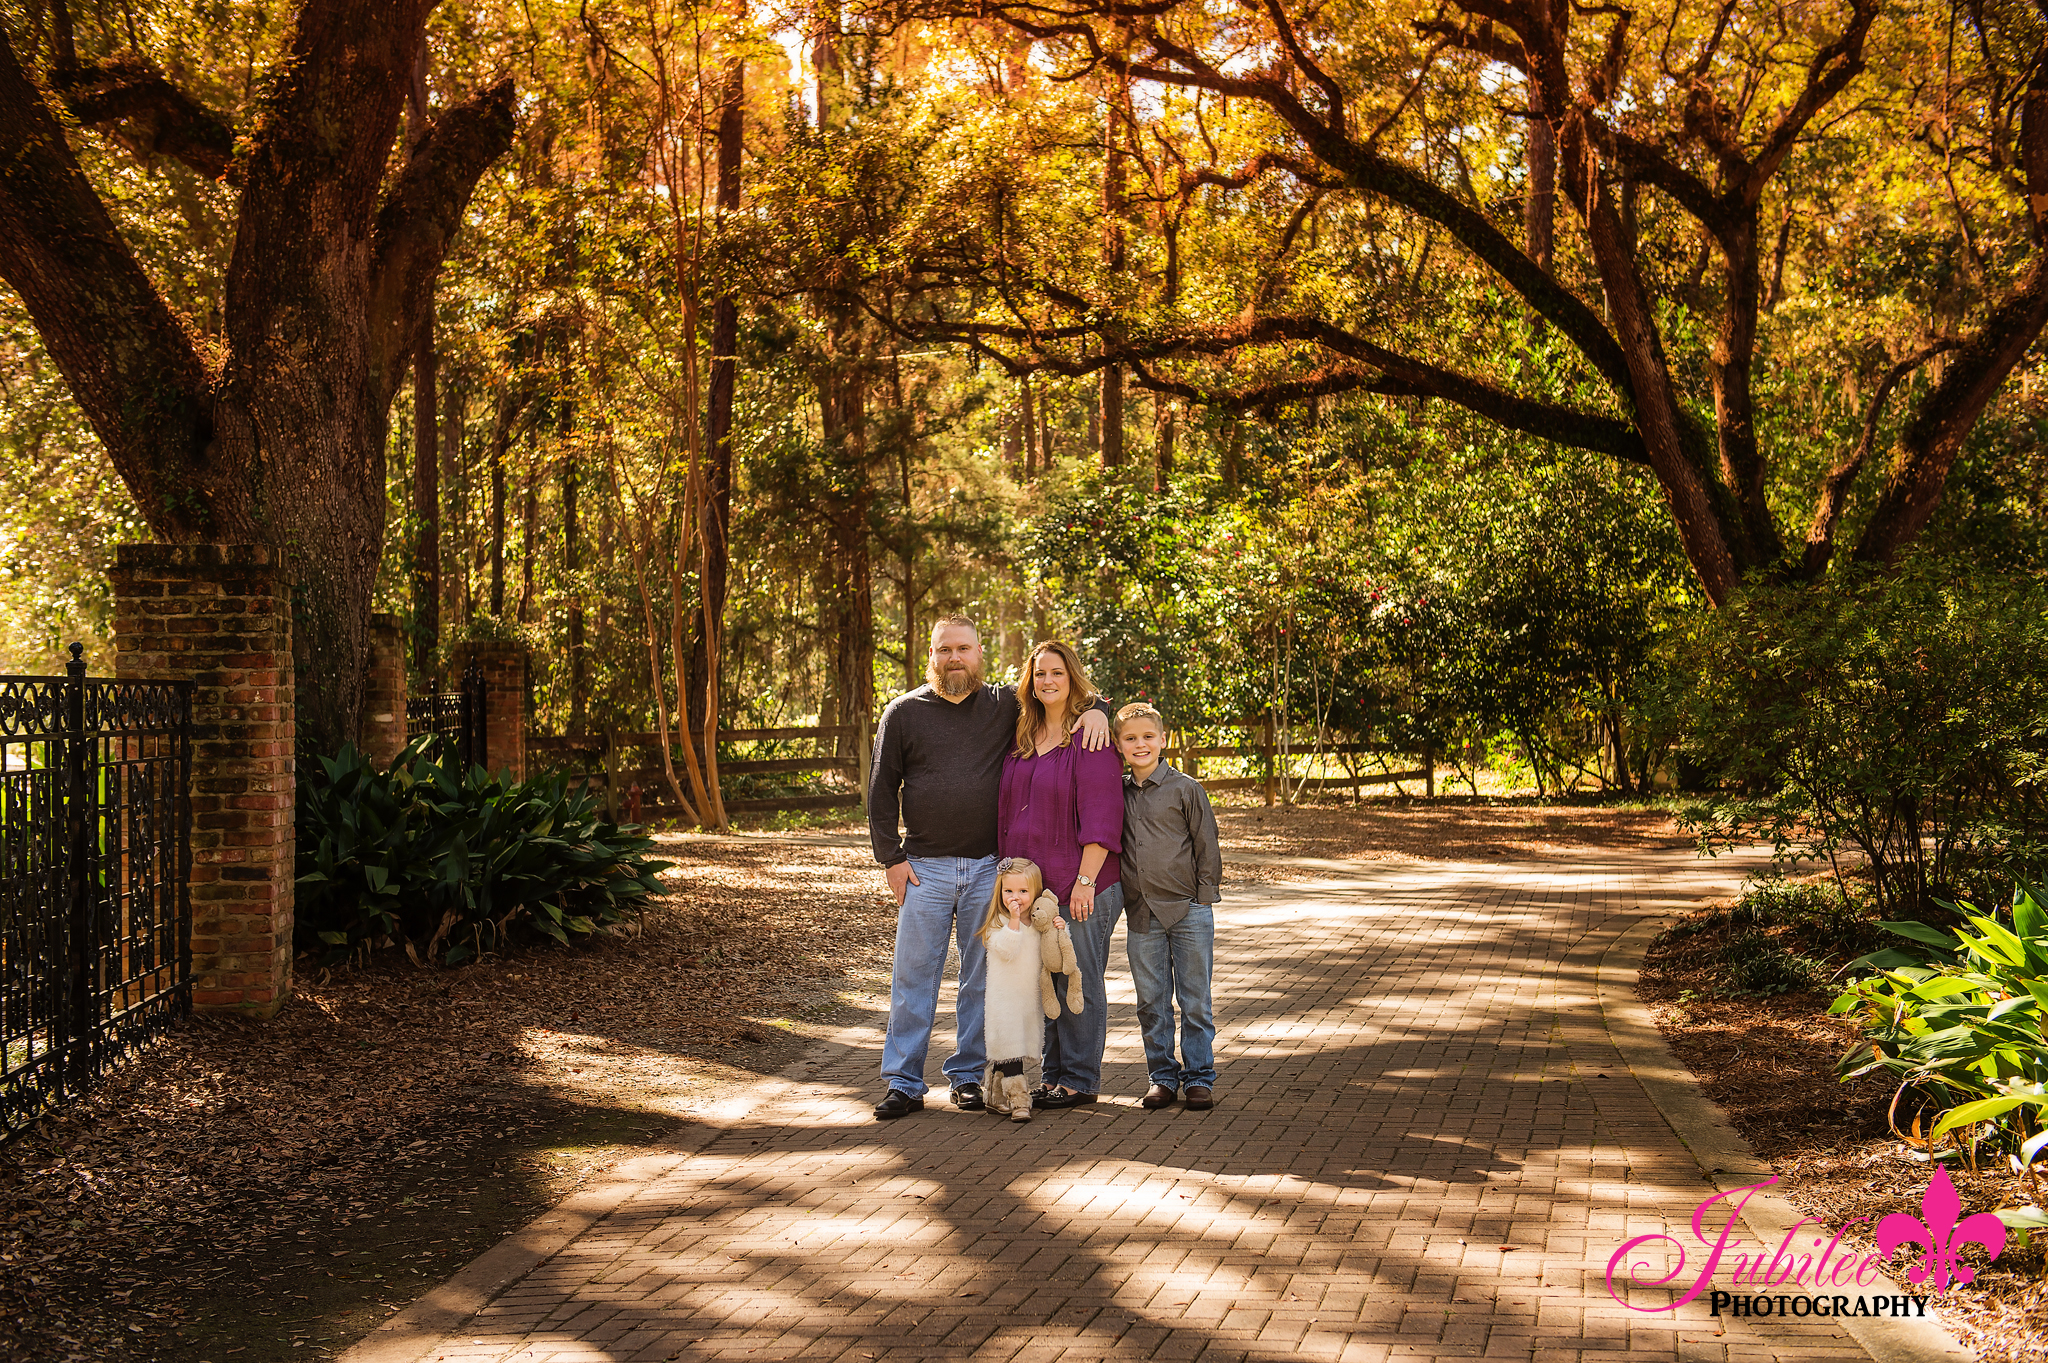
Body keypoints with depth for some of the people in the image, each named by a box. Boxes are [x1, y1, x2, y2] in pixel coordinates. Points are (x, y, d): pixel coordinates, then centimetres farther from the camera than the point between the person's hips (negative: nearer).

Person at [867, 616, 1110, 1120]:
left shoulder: (1005, 706, 6)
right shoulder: (904, 713, 4)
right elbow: (882, 789, 5)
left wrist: (1094, 711, -6)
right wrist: (891, 857, -2)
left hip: (989, 868, 1)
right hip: (925, 867, -1)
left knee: (981, 978, 7)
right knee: (914, 976, 0)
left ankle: (968, 1075, 18)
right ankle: (903, 1083, 6)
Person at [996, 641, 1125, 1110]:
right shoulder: (1022, 740, 13)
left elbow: (1101, 816, -14)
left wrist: (1085, 880, -17)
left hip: (1078, 887, -7)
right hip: (1030, 885, 7)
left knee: (1079, 982, 1)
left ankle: (1080, 1080, 10)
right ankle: (1054, 1074, 22)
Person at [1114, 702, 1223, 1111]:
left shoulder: (1185, 789, -2)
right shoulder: (1117, 794, 7)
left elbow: (1207, 846, 0)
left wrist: (1204, 898, -3)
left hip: (1189, 911, -3)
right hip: (1141, 914, 3)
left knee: (1195, 1001, 3)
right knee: (1151, 1002, 7)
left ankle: (1199, 1077, 12)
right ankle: (1163, 1077, 18)